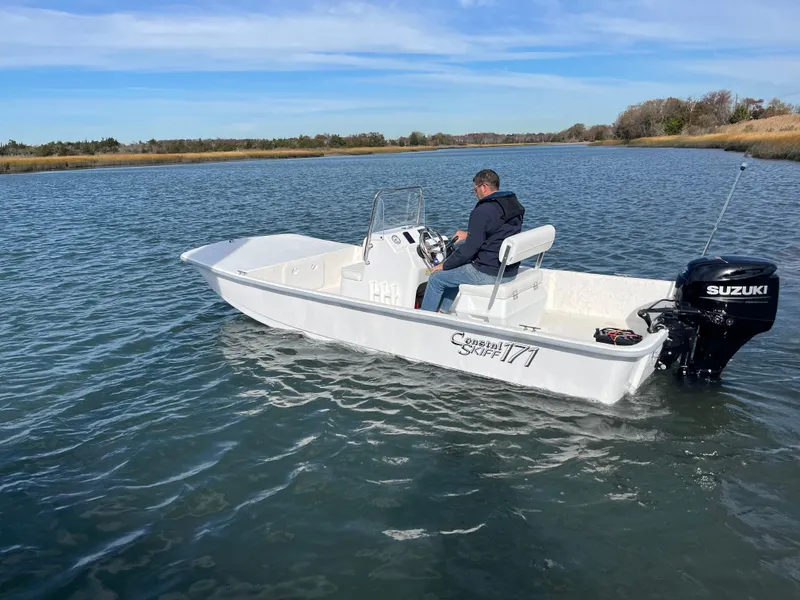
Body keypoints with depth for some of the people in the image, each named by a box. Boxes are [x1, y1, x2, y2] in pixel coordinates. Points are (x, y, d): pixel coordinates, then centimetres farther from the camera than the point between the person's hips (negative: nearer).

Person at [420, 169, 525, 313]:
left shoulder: (483, 211, -20)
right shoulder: (514, 205, 7)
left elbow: (469, 249, -19)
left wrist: (444, 266, -6)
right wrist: (469, 235, 25)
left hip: (489, 273, -9)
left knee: (436, 277, 6)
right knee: (457, 269, 30)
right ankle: (444, 309, 36)